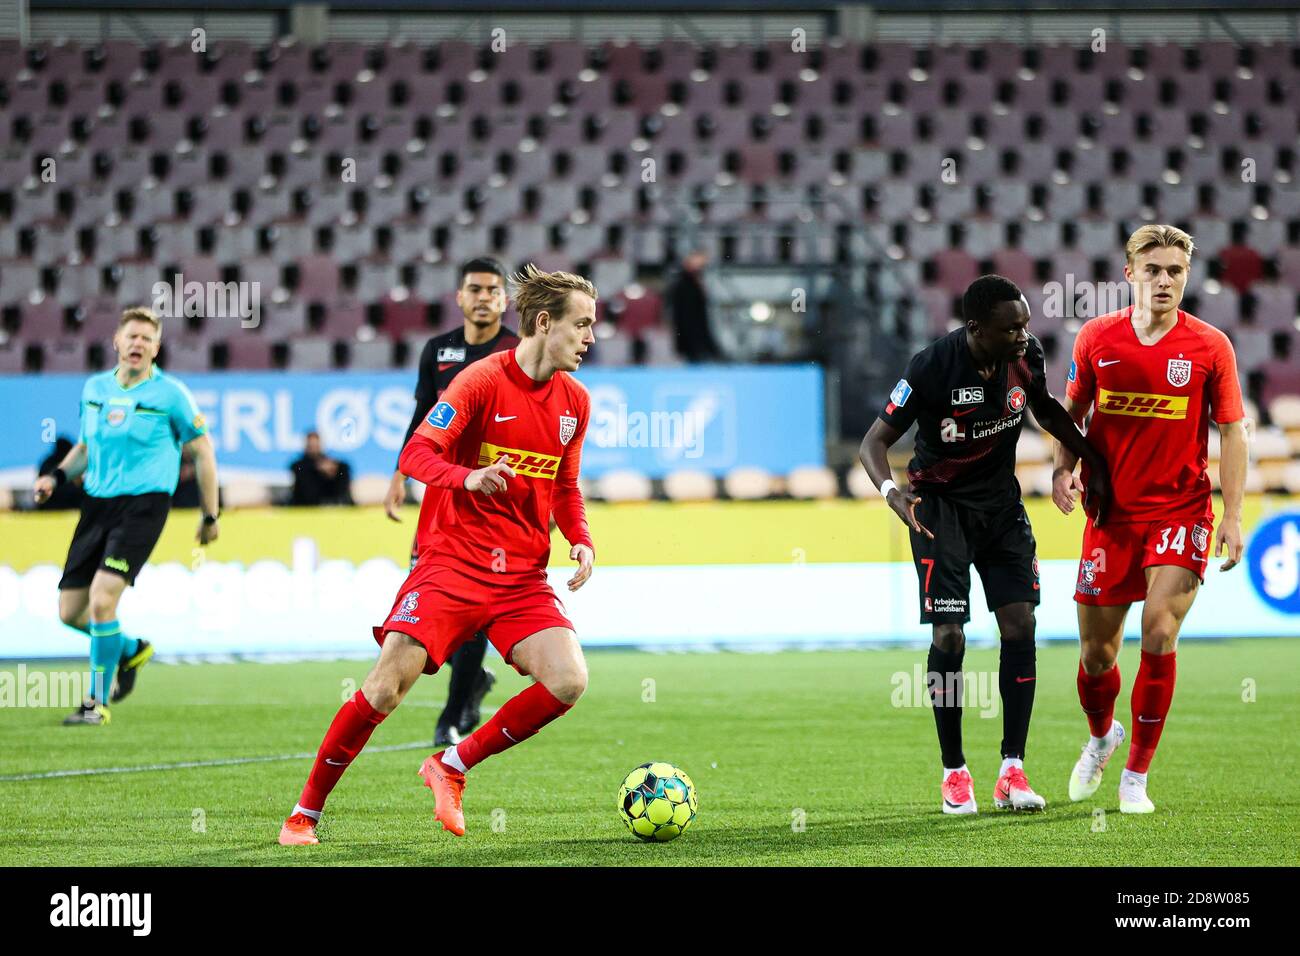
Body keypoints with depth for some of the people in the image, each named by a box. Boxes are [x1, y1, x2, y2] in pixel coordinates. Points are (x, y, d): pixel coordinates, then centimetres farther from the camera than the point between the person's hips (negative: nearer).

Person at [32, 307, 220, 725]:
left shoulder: (170, 394, -5)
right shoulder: (94, 388, 9)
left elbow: (202, 451, 3)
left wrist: (210, 515, 4)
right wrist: (58, 476, 5)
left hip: (143, 504, -6)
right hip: (97, 503, 6)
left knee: (102, 599, -21)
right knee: (70, 611, 4)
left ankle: (98, 702, -7)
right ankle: (130, 650, 35)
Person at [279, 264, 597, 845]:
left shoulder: (574, 402, 9)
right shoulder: (484, 380, -10)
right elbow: (415, 455, -16)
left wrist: (581, 540, 3)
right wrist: (467, 477, -35)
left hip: (523, 578, 5)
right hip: (452, 563, -5)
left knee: (568, 681, -17)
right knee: (385, 688, -14)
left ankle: (452, 766, 3)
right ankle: (306, 812, 6)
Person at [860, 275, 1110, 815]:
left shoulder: (1027, 355, -10)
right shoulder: (932, 368, -23)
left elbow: (1045, 408, 14)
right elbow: (875, 442, -17)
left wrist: (1093, 461, 9)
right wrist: (892, 493, -36)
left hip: (1002, 502, 4)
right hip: (941, 506, -4)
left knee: (1020, 625, -7)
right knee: (948, 636, -11)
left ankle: (1012, 771, -1)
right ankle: (954, 774, 4)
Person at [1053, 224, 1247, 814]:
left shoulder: (1210, 346, -5)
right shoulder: (1096, 338, -1)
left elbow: (1232, 431, 1)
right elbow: (1073, 410, 13)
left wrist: (1232, 515, -6)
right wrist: (1063, 466, -5)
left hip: (1180, 511, -2)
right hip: (1111, 511, 2)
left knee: (1159, 637, -15)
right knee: (1096, 651, 6)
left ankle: (1136, 775, 1)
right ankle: (1101, 735, 39)